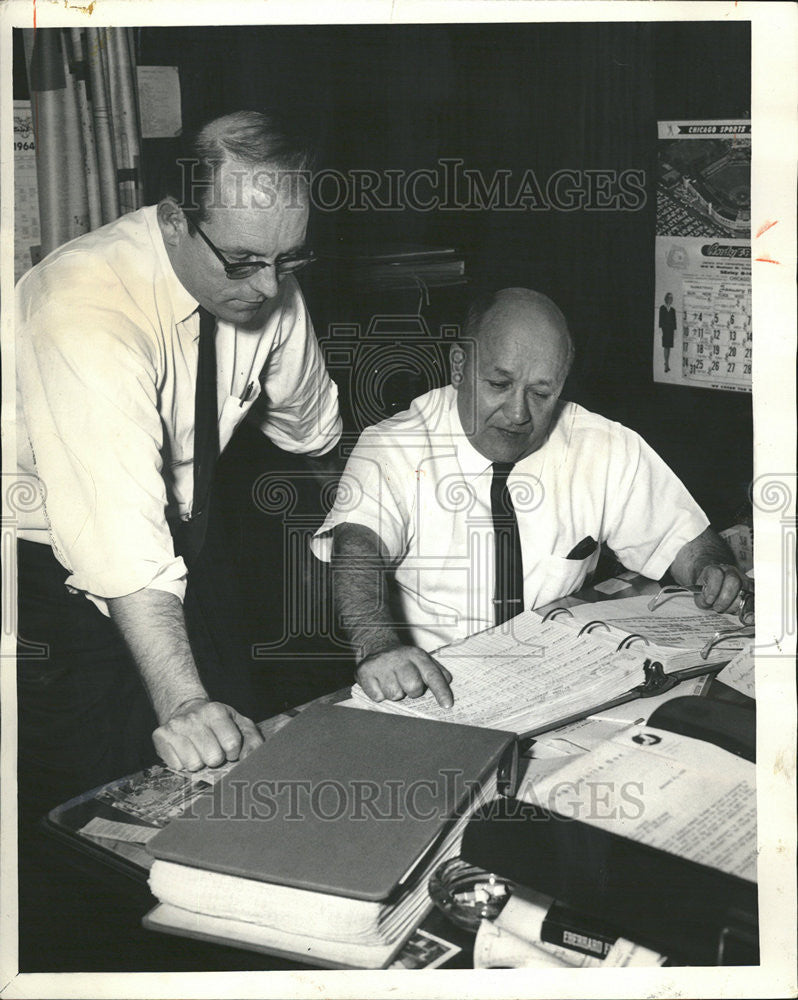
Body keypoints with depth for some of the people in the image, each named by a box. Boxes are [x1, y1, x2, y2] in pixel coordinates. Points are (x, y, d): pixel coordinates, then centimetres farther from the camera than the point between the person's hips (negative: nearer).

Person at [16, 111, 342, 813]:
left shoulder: (267, 285, -11)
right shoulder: (87, 311, -33)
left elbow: (310, 422, 8)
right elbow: (119, 530, -43)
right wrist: (181, 702, -51)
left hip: (172, 550, 6)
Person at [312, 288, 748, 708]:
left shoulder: (606, 450, 1)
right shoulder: (393, 450, -9)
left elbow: (687, 541, 11)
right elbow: (357, 545, -27)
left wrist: (716, 572, -13)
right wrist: (380, 644, -47)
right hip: (427, 691, -1)